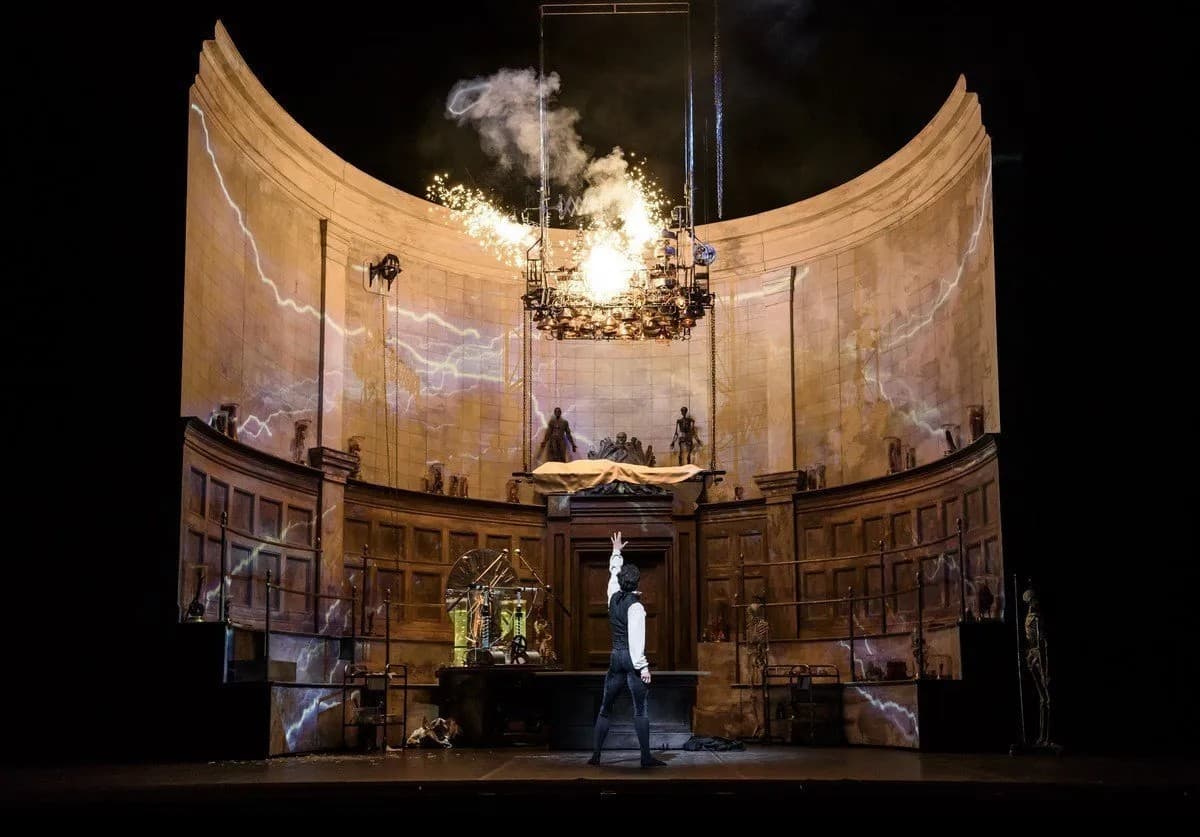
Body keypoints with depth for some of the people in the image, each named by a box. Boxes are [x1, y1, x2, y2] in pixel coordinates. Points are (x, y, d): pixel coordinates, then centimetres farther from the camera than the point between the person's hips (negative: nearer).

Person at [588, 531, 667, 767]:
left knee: (605, 709, 10)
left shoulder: (614, 597, 7)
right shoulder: (636, 606, -11)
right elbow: (637, 639, -16)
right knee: (640, 711, -4)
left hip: (615, 657, 6)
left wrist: (616, 552, 41)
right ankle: (646, 757, -6)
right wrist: (643, 667, -15)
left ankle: (596, 755, 9)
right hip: (632, 659, -6)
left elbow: (614, 573, 26)